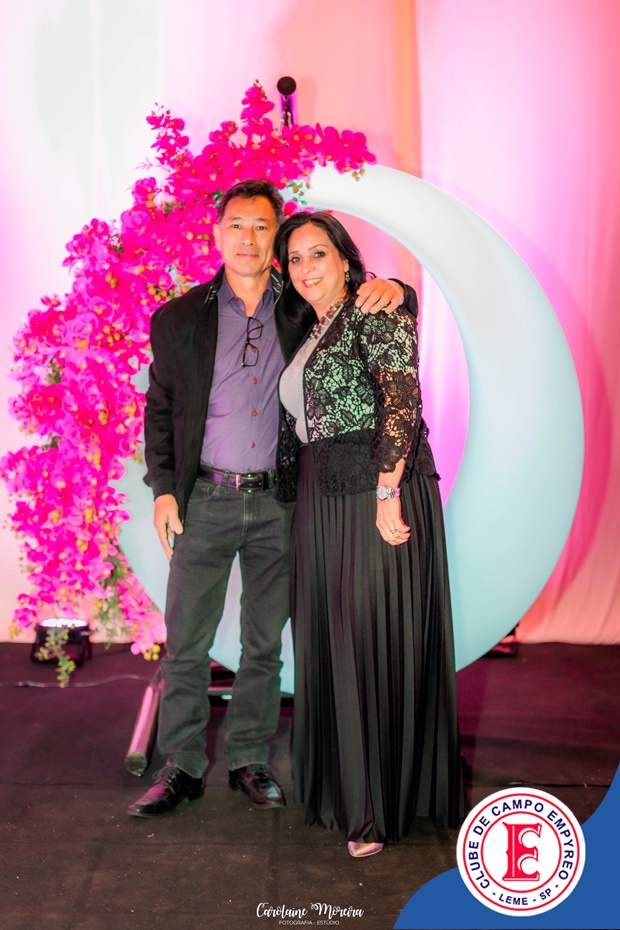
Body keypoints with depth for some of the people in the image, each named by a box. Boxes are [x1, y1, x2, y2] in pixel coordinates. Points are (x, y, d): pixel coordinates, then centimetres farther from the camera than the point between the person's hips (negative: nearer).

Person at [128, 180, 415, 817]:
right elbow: (158, 408, 9)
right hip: (205, 500, 0)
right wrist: (163, 489, 0)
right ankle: (181, 767, 19)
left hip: (277, 502, 1)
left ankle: (249, 760, 26)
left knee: (264, 643, 10)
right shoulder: (179, 320, 3)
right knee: (185, 642, 3)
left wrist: (391, 290, -16)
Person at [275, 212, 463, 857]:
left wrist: (387, 494, -22)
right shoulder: (304, 332, 19)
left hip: (377, 490, -8)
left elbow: (402, 398, -17)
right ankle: (340, 785, 26)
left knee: (378, 640, -3)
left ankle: (383, 805, 8)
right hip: (319, 500, 8)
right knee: (330, 640, 11)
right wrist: (292, 496, 14)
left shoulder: (376, 309, -5)